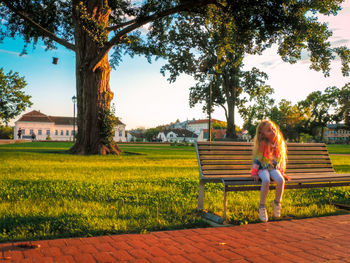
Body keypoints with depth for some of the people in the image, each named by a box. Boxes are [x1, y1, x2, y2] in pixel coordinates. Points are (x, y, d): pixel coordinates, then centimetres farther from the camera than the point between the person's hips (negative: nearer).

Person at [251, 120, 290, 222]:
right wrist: (254, 173, -8)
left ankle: (277, 202, -7)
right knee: (266, 180, -35)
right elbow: (257, 159, -3)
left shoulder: (279, 144, 5)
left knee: (280, 180, -30)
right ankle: (262, 206, -22)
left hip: (274, 169, 3)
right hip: (263, 169, -3)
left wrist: (282, 173, 14)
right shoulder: (262, 145, -6)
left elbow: (281, 160, 15)